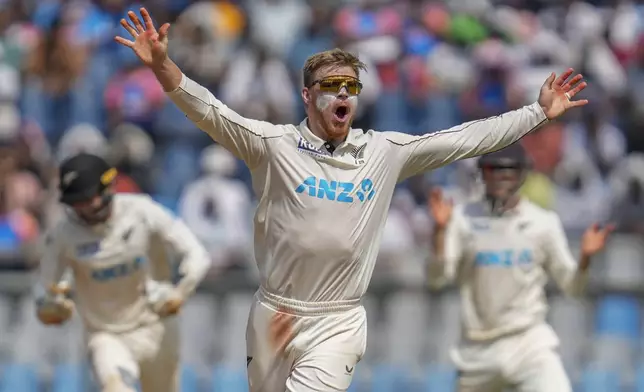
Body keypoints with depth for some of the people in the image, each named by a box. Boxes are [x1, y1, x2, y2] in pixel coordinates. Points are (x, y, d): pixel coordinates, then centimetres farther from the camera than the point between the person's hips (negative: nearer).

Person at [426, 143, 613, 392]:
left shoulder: (543, 222, 2)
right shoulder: (462, 219, 1)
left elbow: (572, 286, 2)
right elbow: (438, 278, -8)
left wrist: (585, 257, -18)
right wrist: (440, 229, -21)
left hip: (530, 344, -1)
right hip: (478, 349, 1)